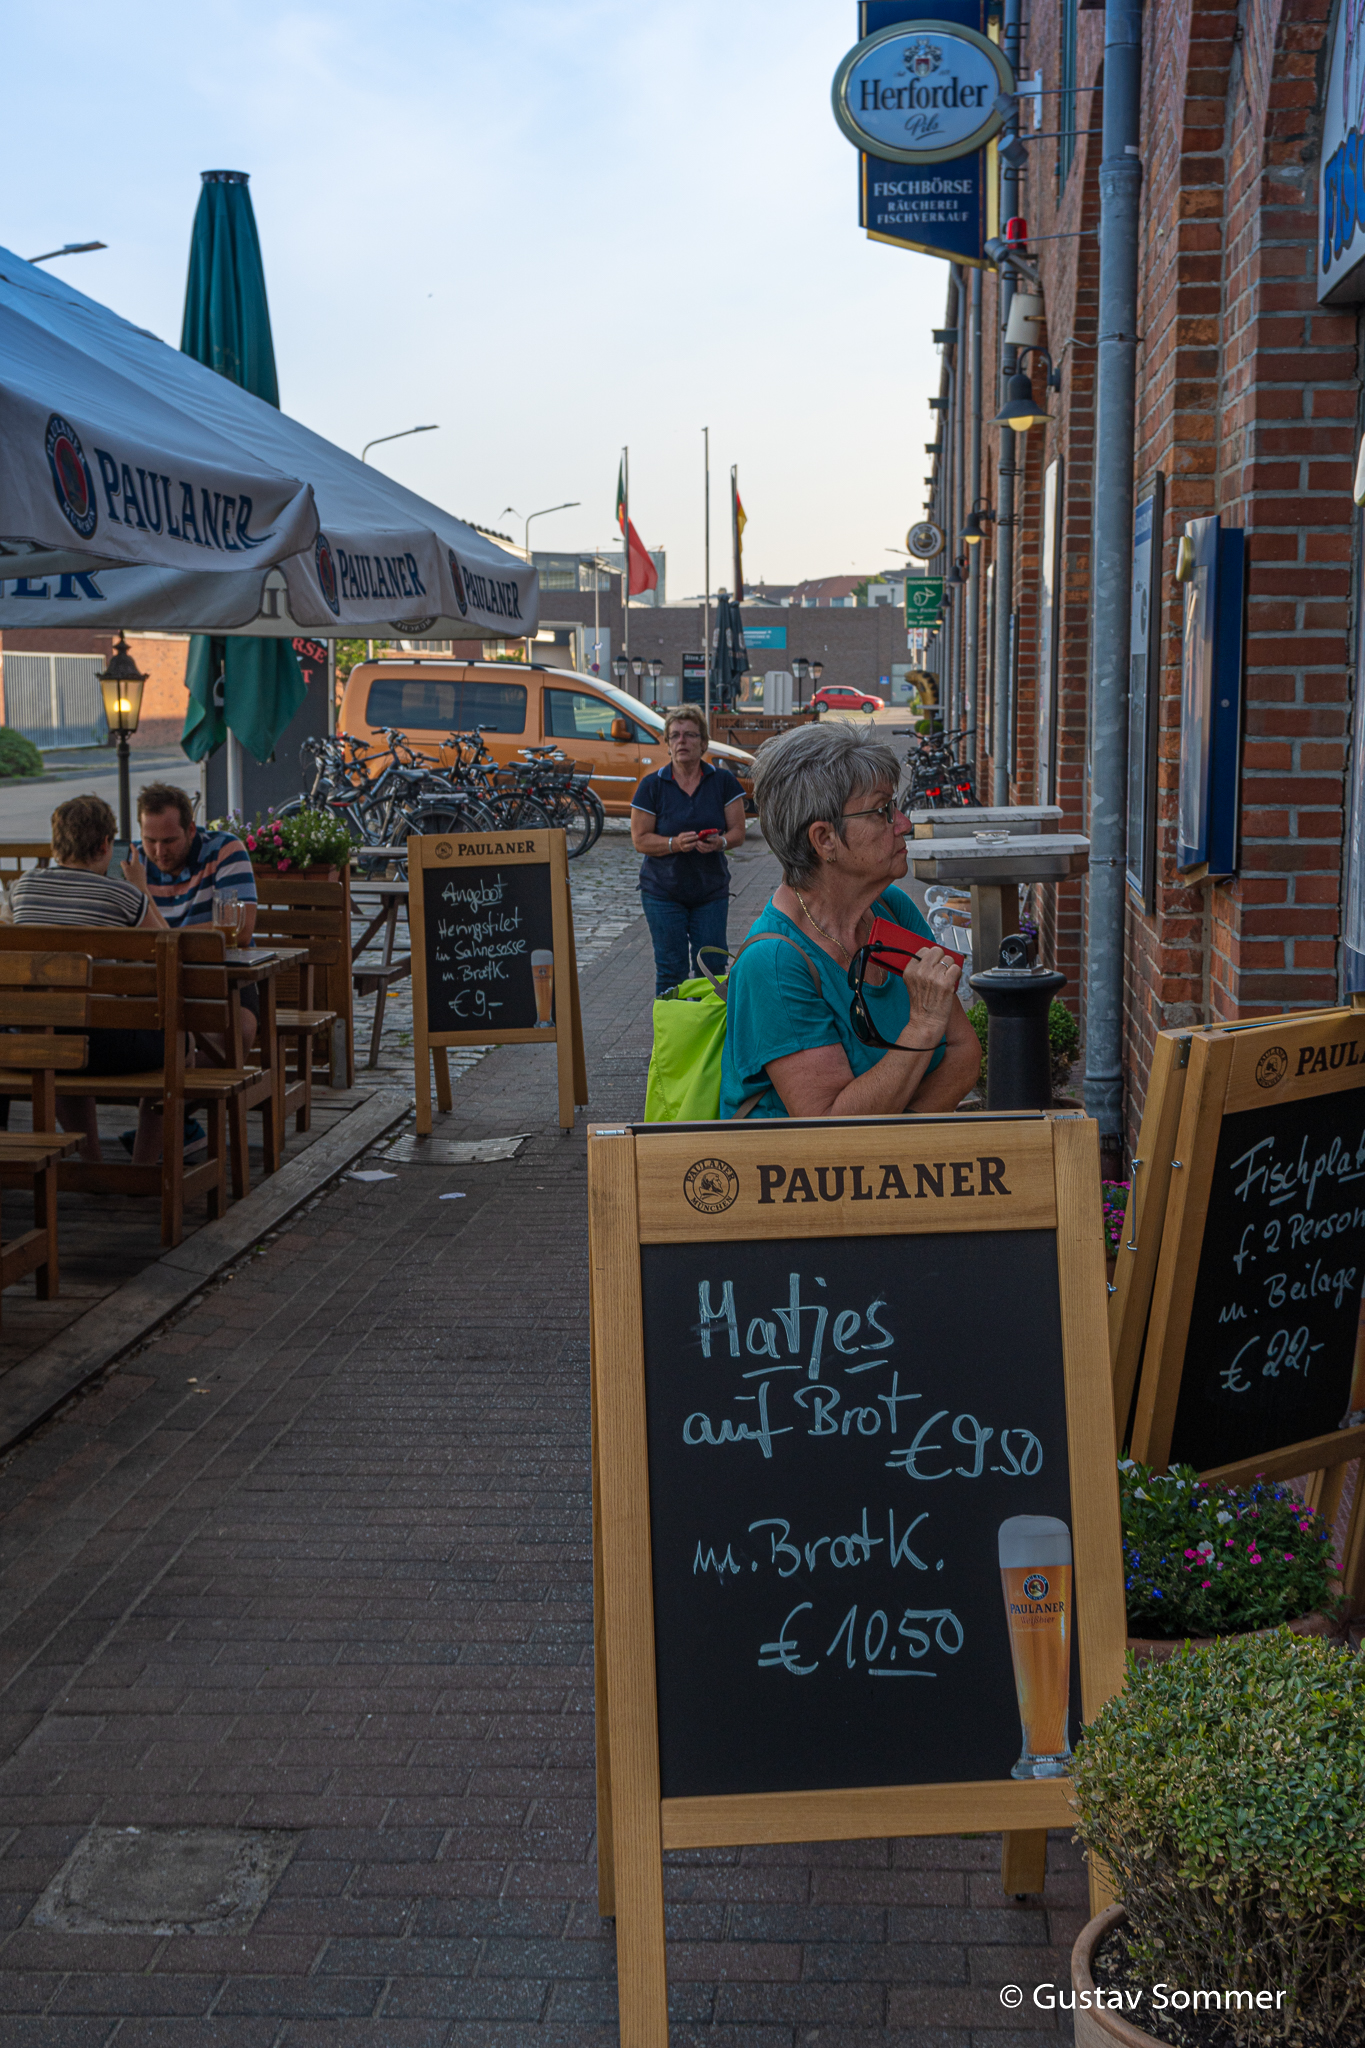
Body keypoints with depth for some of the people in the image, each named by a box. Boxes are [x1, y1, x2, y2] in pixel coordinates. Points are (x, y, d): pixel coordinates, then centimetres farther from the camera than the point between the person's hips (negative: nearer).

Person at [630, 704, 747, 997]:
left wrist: (720, 841, -21)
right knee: (671, 972, 0)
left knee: (711, 968, 1)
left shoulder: (723, 781, 2)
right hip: (664, 892, -1)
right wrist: (675, 843, -22)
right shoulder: (652, 786, -3)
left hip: (712, 891, 1)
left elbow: (738, 832, 2)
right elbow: (640, 840, -5)